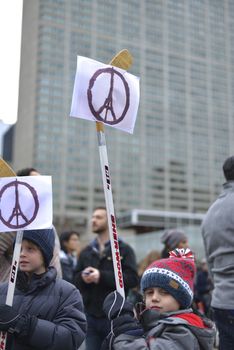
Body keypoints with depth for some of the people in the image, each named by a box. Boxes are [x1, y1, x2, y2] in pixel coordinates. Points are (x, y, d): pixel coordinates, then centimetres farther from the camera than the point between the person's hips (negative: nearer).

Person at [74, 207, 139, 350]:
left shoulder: (124, 250, 0)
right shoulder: (86, 252, 14)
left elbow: (133, 278, -13)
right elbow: (76, 280, 12)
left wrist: (102, 276, -19)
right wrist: (83, 277, -12)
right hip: (91, 315, 4)